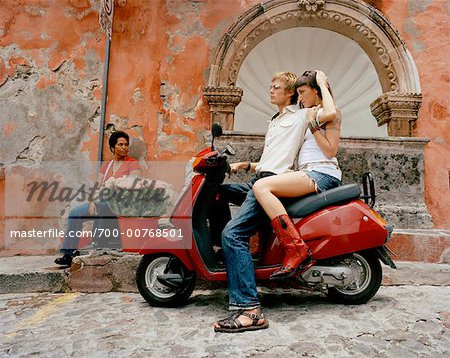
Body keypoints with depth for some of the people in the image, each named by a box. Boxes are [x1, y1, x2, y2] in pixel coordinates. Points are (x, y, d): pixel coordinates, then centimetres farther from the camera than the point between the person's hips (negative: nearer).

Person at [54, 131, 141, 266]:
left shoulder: (133, 164, 3)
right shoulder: (106, 166, 20)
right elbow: (97, 187, 12)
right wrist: (92, 202, -7)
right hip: (102, 203, 6)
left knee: (104, 206, -38)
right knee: (75, 213, -11)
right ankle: (68, 254, -10)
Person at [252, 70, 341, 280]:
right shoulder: (311, 115, 30)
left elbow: (330, 151, -10)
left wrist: (312, 124, -10)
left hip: (322, 174, -10)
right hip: (308, 173, 10)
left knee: (261, 187, -27)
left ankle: (297, 251, -32)